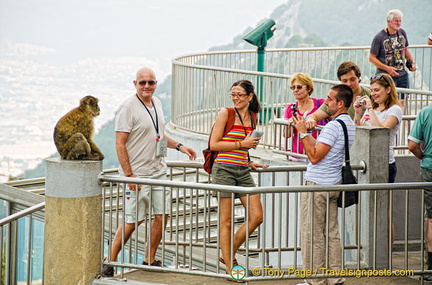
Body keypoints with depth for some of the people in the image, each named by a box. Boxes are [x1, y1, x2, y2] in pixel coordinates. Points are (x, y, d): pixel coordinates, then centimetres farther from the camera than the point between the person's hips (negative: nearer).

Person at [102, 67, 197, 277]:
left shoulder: (157, 103, 11)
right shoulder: (128, 108, -14)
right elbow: (120, 144, -16)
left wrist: (179, 146, 16)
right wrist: (129, 175, -20)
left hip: (158, 170, 8)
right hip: (137, 173, -8)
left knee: (162, 214, 7)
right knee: (133, 220, -5)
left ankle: (150, 260, 21)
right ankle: (110, 263, 7)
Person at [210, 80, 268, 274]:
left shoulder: (251, 117, 13)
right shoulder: (225, 113, -5)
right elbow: (213, 144, -9)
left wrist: (248, 162, 12)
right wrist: (241, 144, -12)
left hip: (243, 171, 6)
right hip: (224, 170, -6)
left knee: (257, 217, 0)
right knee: (226, 221, -1)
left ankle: (229, 255, 16)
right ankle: (229, 267, 6)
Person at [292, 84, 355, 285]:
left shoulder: (333, 126, -19)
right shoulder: (349, 124, 13)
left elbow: (314, 156, -20)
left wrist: (303, 132, -13)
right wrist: (305, 131, 15)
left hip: (318, 185, -10)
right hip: (333, 183, 10)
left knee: (312, 235, -3)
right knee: (332, 233, 11)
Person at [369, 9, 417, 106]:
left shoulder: (402, 32, 5)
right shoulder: (379, 37, -13)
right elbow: (372, 58, -11)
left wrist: (412, 62, 7)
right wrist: (387, 68, -19)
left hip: (402, 75, 6)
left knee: (402, 102, 6)